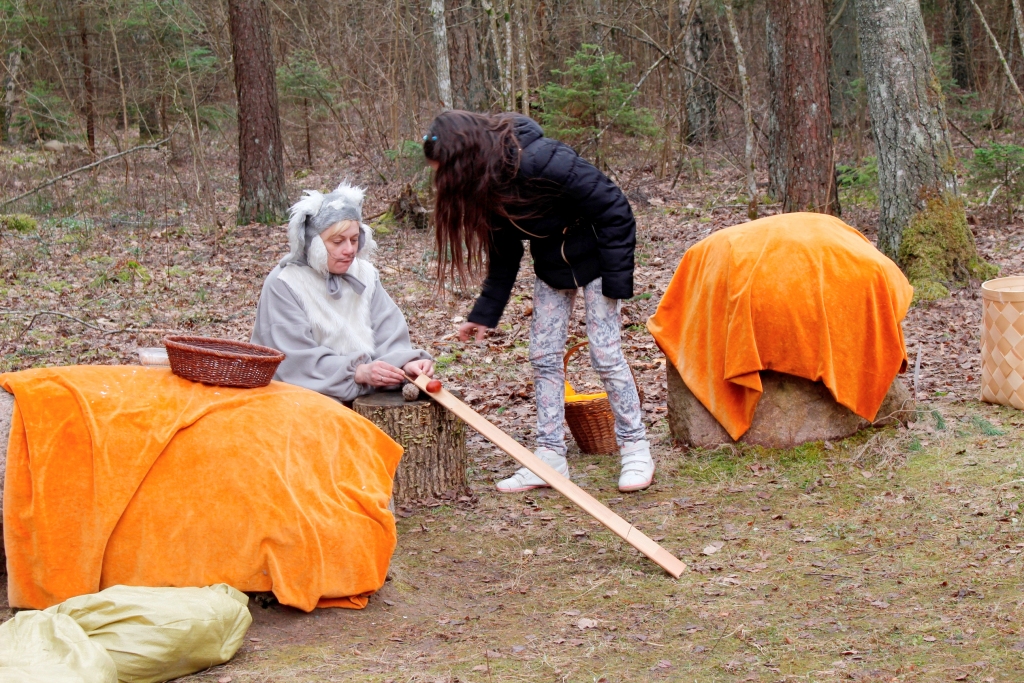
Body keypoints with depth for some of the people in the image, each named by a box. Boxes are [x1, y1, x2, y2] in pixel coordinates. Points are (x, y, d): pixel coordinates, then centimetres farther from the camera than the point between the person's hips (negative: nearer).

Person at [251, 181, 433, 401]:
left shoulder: (364, 275, 10)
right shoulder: (283, 285, -6)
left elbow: (387, 335, 4)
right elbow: (298, 360, -15)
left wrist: (406, 363, -18)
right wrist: (358, 372, -27)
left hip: (367, 397, 5)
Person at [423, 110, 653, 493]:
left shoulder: (542, 163, -35)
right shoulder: (487, 186, -11)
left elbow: (614, 210, -26)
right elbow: (504, 254, 2)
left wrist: (617, 280, -24)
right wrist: (485, 313, -2)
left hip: (596, 259, -7)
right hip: (552, 267, 7)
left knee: (605, 353, -8)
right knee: (544, 356, 2)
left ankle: (636, 450, 3)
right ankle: (550, 456, 7)